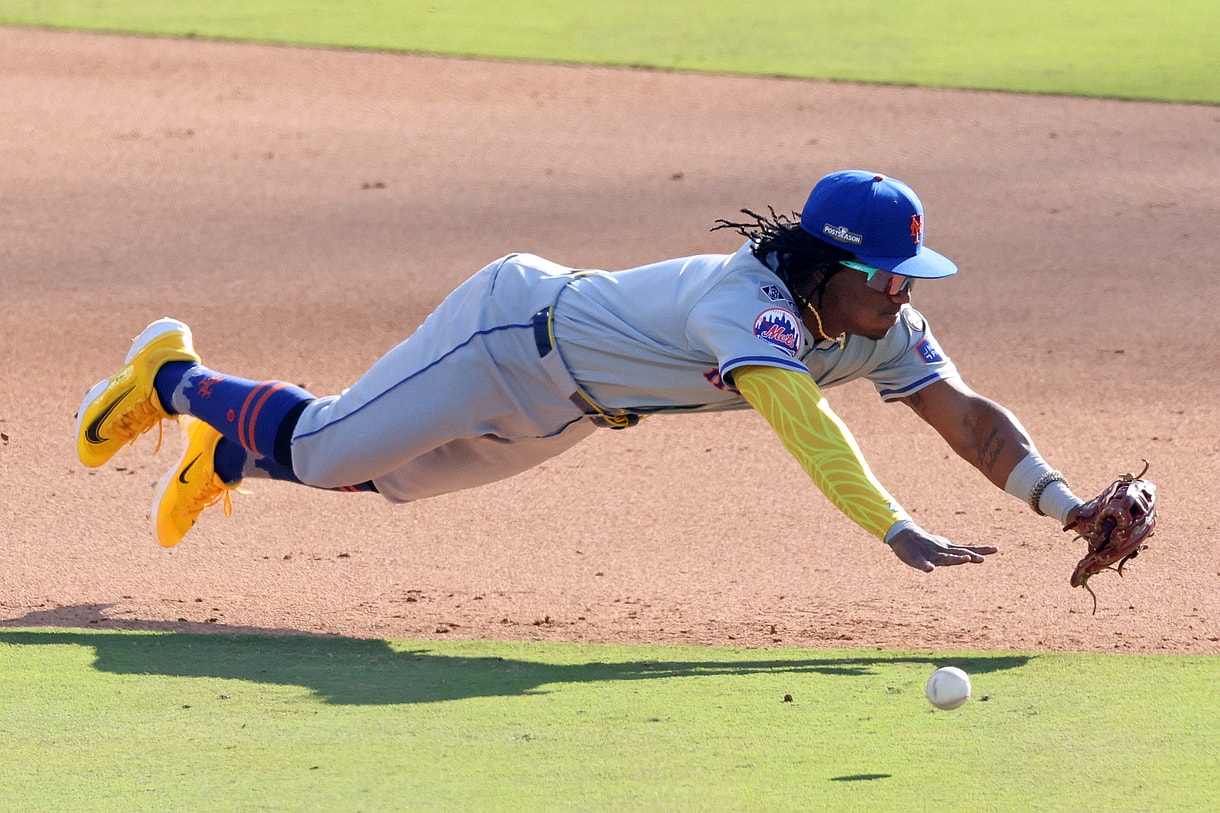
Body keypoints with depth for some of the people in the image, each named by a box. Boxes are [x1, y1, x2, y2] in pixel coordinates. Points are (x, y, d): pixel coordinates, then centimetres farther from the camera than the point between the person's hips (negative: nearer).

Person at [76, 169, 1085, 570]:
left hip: (563, 405, 8)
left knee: (385, 473, 26)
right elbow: (801, 421, -56)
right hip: (510, 335, -8)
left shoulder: (884, 330, -16)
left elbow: (971, 418, -17)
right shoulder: (750, 301, -40)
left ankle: (227, 454, 50)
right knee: (320, 452, 5)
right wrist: (897, 533, -67)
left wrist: (1069, 507, -33)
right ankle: (174, 379, 32)